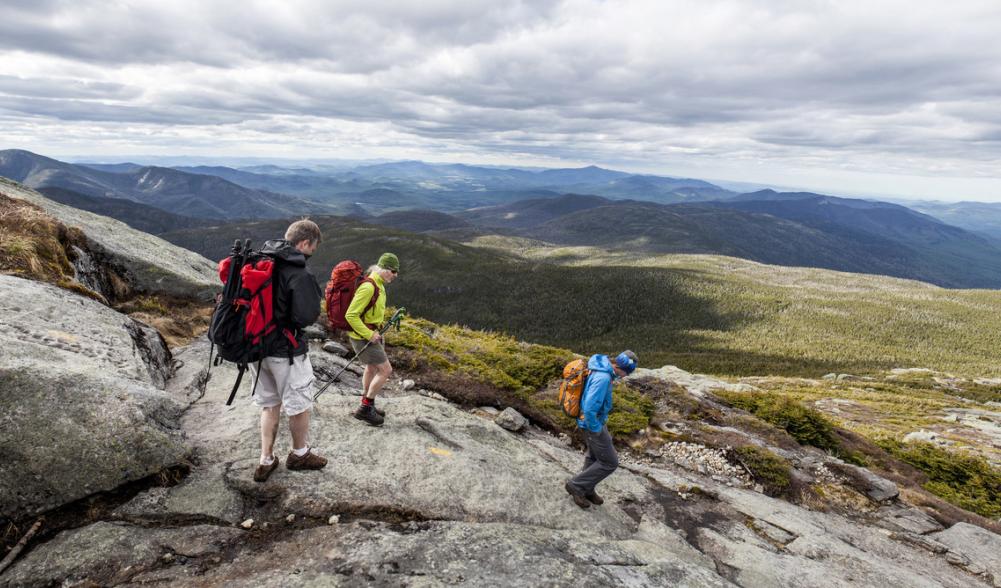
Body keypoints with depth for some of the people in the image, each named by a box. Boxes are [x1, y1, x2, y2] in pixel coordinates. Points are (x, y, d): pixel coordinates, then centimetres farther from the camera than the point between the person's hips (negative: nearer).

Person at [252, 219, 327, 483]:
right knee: (299, 404, 14)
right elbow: (306, 317, -25)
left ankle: (266, 460, 27)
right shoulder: (299, 274, -22)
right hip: (286, 351, -7)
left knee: (269, 403, 22)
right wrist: (316, 303, -5)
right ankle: (300, 453, 33)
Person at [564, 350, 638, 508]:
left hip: (596, 420, 10)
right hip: (594, 424, -10)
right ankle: (575, 485, 12)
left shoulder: (602, 368, -1)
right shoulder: (603, 378, -32)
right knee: (610, 462, 3)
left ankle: (587, 490, 39)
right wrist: (596, 430, -19)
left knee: (594, 457, 23)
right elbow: (589, 408, -33)